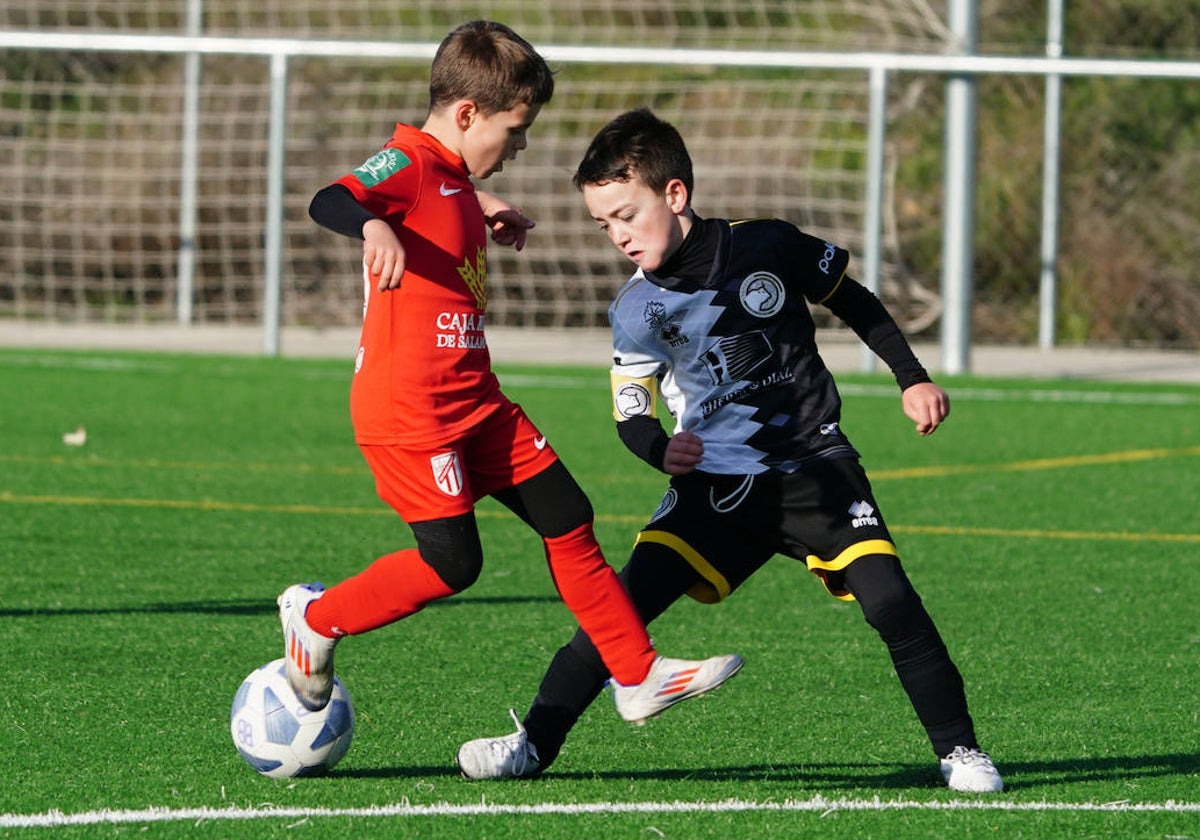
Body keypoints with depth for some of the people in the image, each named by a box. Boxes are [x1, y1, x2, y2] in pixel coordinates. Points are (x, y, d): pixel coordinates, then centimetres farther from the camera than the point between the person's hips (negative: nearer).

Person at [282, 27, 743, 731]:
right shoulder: (408, 165, -15)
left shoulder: (454, 177, 14)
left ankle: (638, 676, 14)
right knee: (453, 562, -11)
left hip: (474, 401, 10)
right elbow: (329, 202, -36)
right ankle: (316, 619, 10)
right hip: (409, 409, -10)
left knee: (568, 520, 8)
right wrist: (373, 226, -56)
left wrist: (487, 208, 31)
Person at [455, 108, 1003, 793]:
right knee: (626, 601, -13)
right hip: (716, 482, 1)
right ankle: (534, 743, -2)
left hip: (816, 465, -1)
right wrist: (661, 451, -27)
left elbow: (854, 302, 7)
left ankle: (958, 749, -2)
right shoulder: (637, 310, -7)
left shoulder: (767, 247, -9)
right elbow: (632, 417, -4)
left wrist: (912, 380, 5)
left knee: (888, 599, -17)